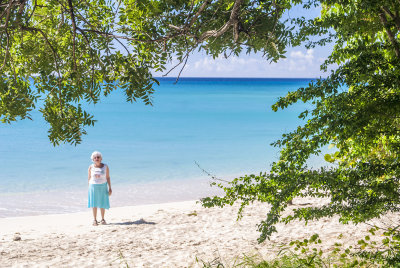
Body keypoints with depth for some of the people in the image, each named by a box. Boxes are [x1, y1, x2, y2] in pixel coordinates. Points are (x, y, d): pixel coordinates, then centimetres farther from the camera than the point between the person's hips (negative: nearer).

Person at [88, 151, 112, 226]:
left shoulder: (105, 167, -3)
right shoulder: (91, 167, -2)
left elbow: (108, 177, 0)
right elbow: (89, 178, 4)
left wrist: (110, 188, -2)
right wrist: (89, 188, 2)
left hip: (102, 187, 0)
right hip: (93, 187, 0)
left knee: (102, 203, 4)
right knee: (94, 204, 2)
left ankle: (103, 219, 19)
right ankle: (95, 220, 11)